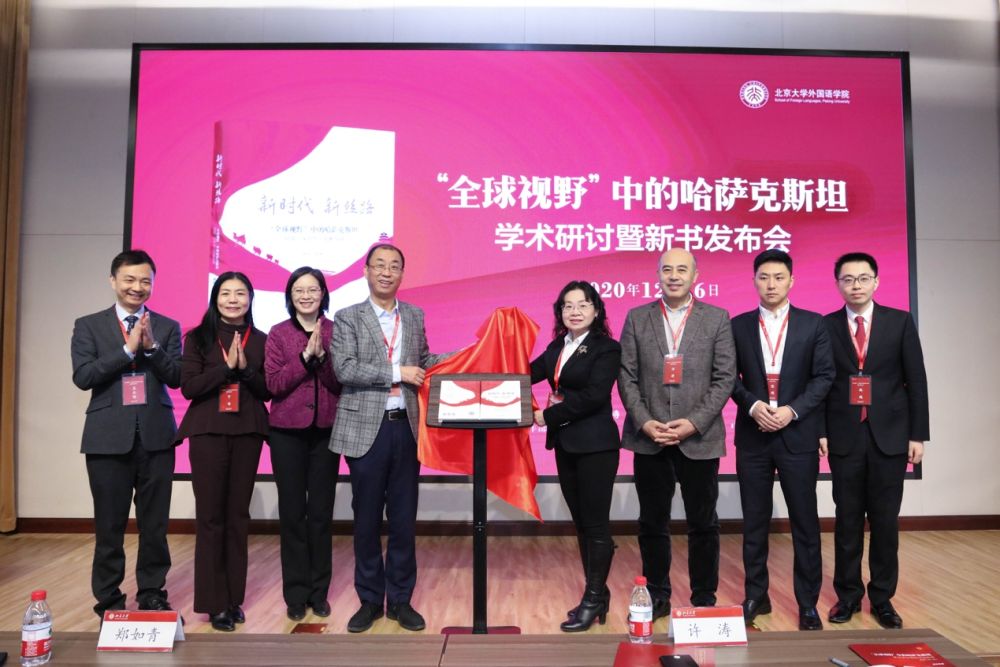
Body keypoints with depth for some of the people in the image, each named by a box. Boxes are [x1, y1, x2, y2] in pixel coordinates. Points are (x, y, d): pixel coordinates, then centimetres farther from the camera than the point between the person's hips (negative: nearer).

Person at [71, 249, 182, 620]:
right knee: (109, 527, 8)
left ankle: (153, 596, 22)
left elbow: (177, 377, -2)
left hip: (156, 436, 1)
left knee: (155, 526, 9)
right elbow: (83, 376, -7)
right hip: (109, 437, -1)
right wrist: (128, 349, -13)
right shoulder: (88, 326, 5)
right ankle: (108, 602, 22)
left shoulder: (168, 327, 7)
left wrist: (151, 346, -16)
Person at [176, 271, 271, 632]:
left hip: (248, 432, 2)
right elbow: (189, 387, -6)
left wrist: (245, 368, -13)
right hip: (208, 431, -1)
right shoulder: (198, 337, 3)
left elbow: (268, 390, 3)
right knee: (210, 514, 0)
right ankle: (214, 602, 10)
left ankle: (234, 597, 18)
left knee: (238, 514, 7)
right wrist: (226, 367, -16)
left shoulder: (260, 340, 7)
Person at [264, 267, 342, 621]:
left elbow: (342, 383, -3)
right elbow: (273, 383, -7)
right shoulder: (278, 334, 2)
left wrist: (322, 355, -17)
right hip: (288, 432, 0)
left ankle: (319, 592, 20)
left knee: (321, 512, 7)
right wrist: (305, 357, -16)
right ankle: (296, 594, 18)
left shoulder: (336, 332, 3)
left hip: (325, 432, 1)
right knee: (292, 512, 6)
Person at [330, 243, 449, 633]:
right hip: (366, 429, -3)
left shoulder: (415, 316, 11)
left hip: (406, 427, 3)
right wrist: (397, 373, -16)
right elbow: (344, 369, -14)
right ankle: (370, 600, 24)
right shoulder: (347, 318, -2)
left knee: (404, 518, 9)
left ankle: (400, 600, 23)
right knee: (367, 519, 8)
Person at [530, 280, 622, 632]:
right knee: (580, 521, 14)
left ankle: (594, 600, 14)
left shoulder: (607, 348, -9)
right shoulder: (557, 347, 12)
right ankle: (596, 592, 26)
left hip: (595, 445, -7)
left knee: (595, 522, 2)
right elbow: (528, 374, 4)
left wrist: (548, 416, -16)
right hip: (565, 444, 7)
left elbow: (593, 395, -19)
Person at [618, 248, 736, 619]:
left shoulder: (717, 319, 2)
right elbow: (627, 377, 3)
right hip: (649, 438, 1)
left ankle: (704, 598, 25)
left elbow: (725, 378, -2)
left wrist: (694, 423, -12)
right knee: (652, 523, 11)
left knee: (703, 524, 9)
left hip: (700, 438, -1)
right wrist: (644, 422, -9)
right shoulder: (636, 318, 5)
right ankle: (657, 596, 26)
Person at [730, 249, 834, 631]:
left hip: (798, 435, -1)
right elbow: (731, 377, 4)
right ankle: (756, 596, 22)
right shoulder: (738, 325, 5)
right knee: (754, 522, 9)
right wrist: (753, 405, -13)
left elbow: (824, 376, -1)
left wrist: (793, 410, -13)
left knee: (805, 522, 5)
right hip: (753, 436, 1)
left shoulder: (813, 324, 3)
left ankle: (808, 603, 18)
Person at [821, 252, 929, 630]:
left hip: (889, 436, 0)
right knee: (847, 520, 8)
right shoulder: (825, 326, 2)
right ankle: (848, 595, 20)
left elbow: (916, 381, 2)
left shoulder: (900, 322, 2)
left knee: (885, 520, 7)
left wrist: (918, 434, -2)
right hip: (844, 437, 0)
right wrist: (819, 431, -4)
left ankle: (882, 597, 21)